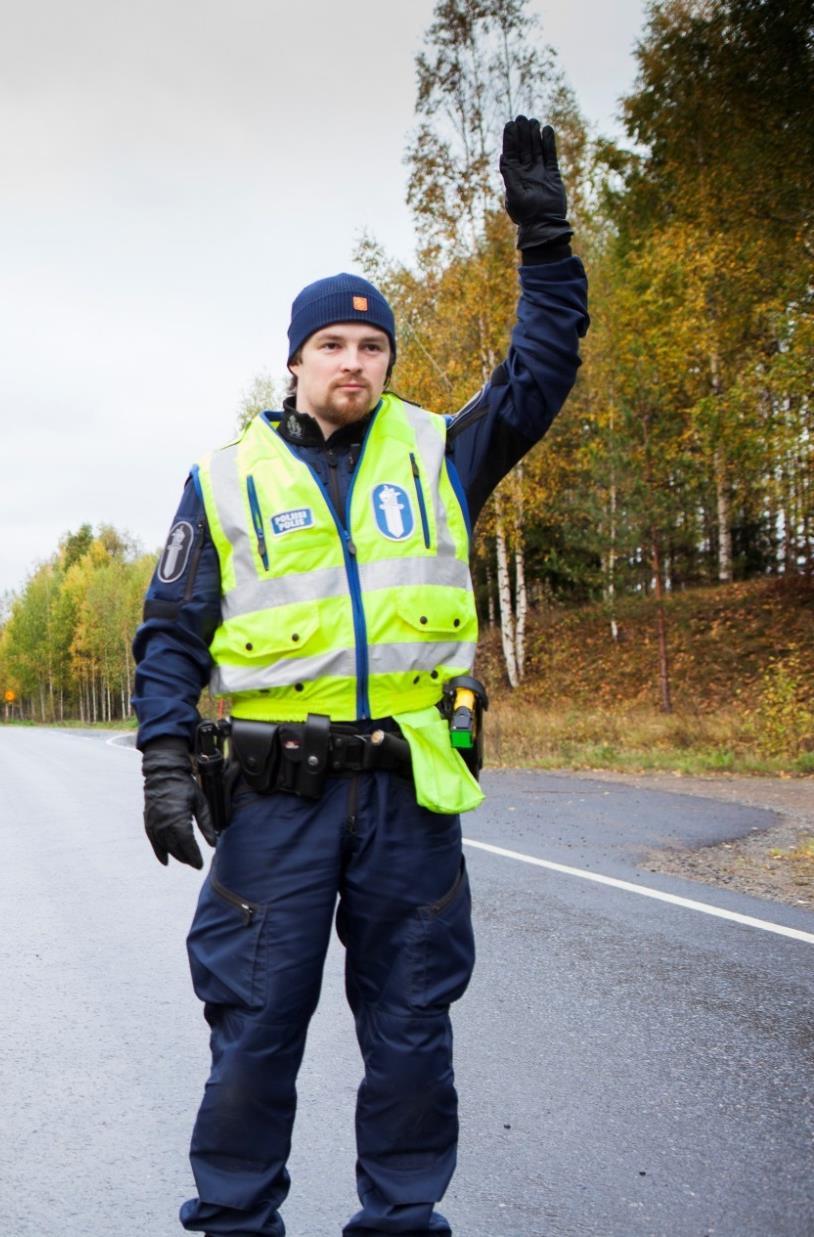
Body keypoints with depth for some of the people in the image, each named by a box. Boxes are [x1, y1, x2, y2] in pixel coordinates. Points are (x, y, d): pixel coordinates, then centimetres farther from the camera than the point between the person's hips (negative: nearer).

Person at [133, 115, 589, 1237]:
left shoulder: (438, 457, 9)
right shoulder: (229, 477, 6)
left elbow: (541, 371, 7)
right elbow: (171, 632, 5)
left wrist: (544, 236, 0)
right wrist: (166, 758, -5)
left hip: (410, 792, 2)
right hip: (277, 796, -1)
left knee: (412, 1029, 12)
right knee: (256, 1028, 6)